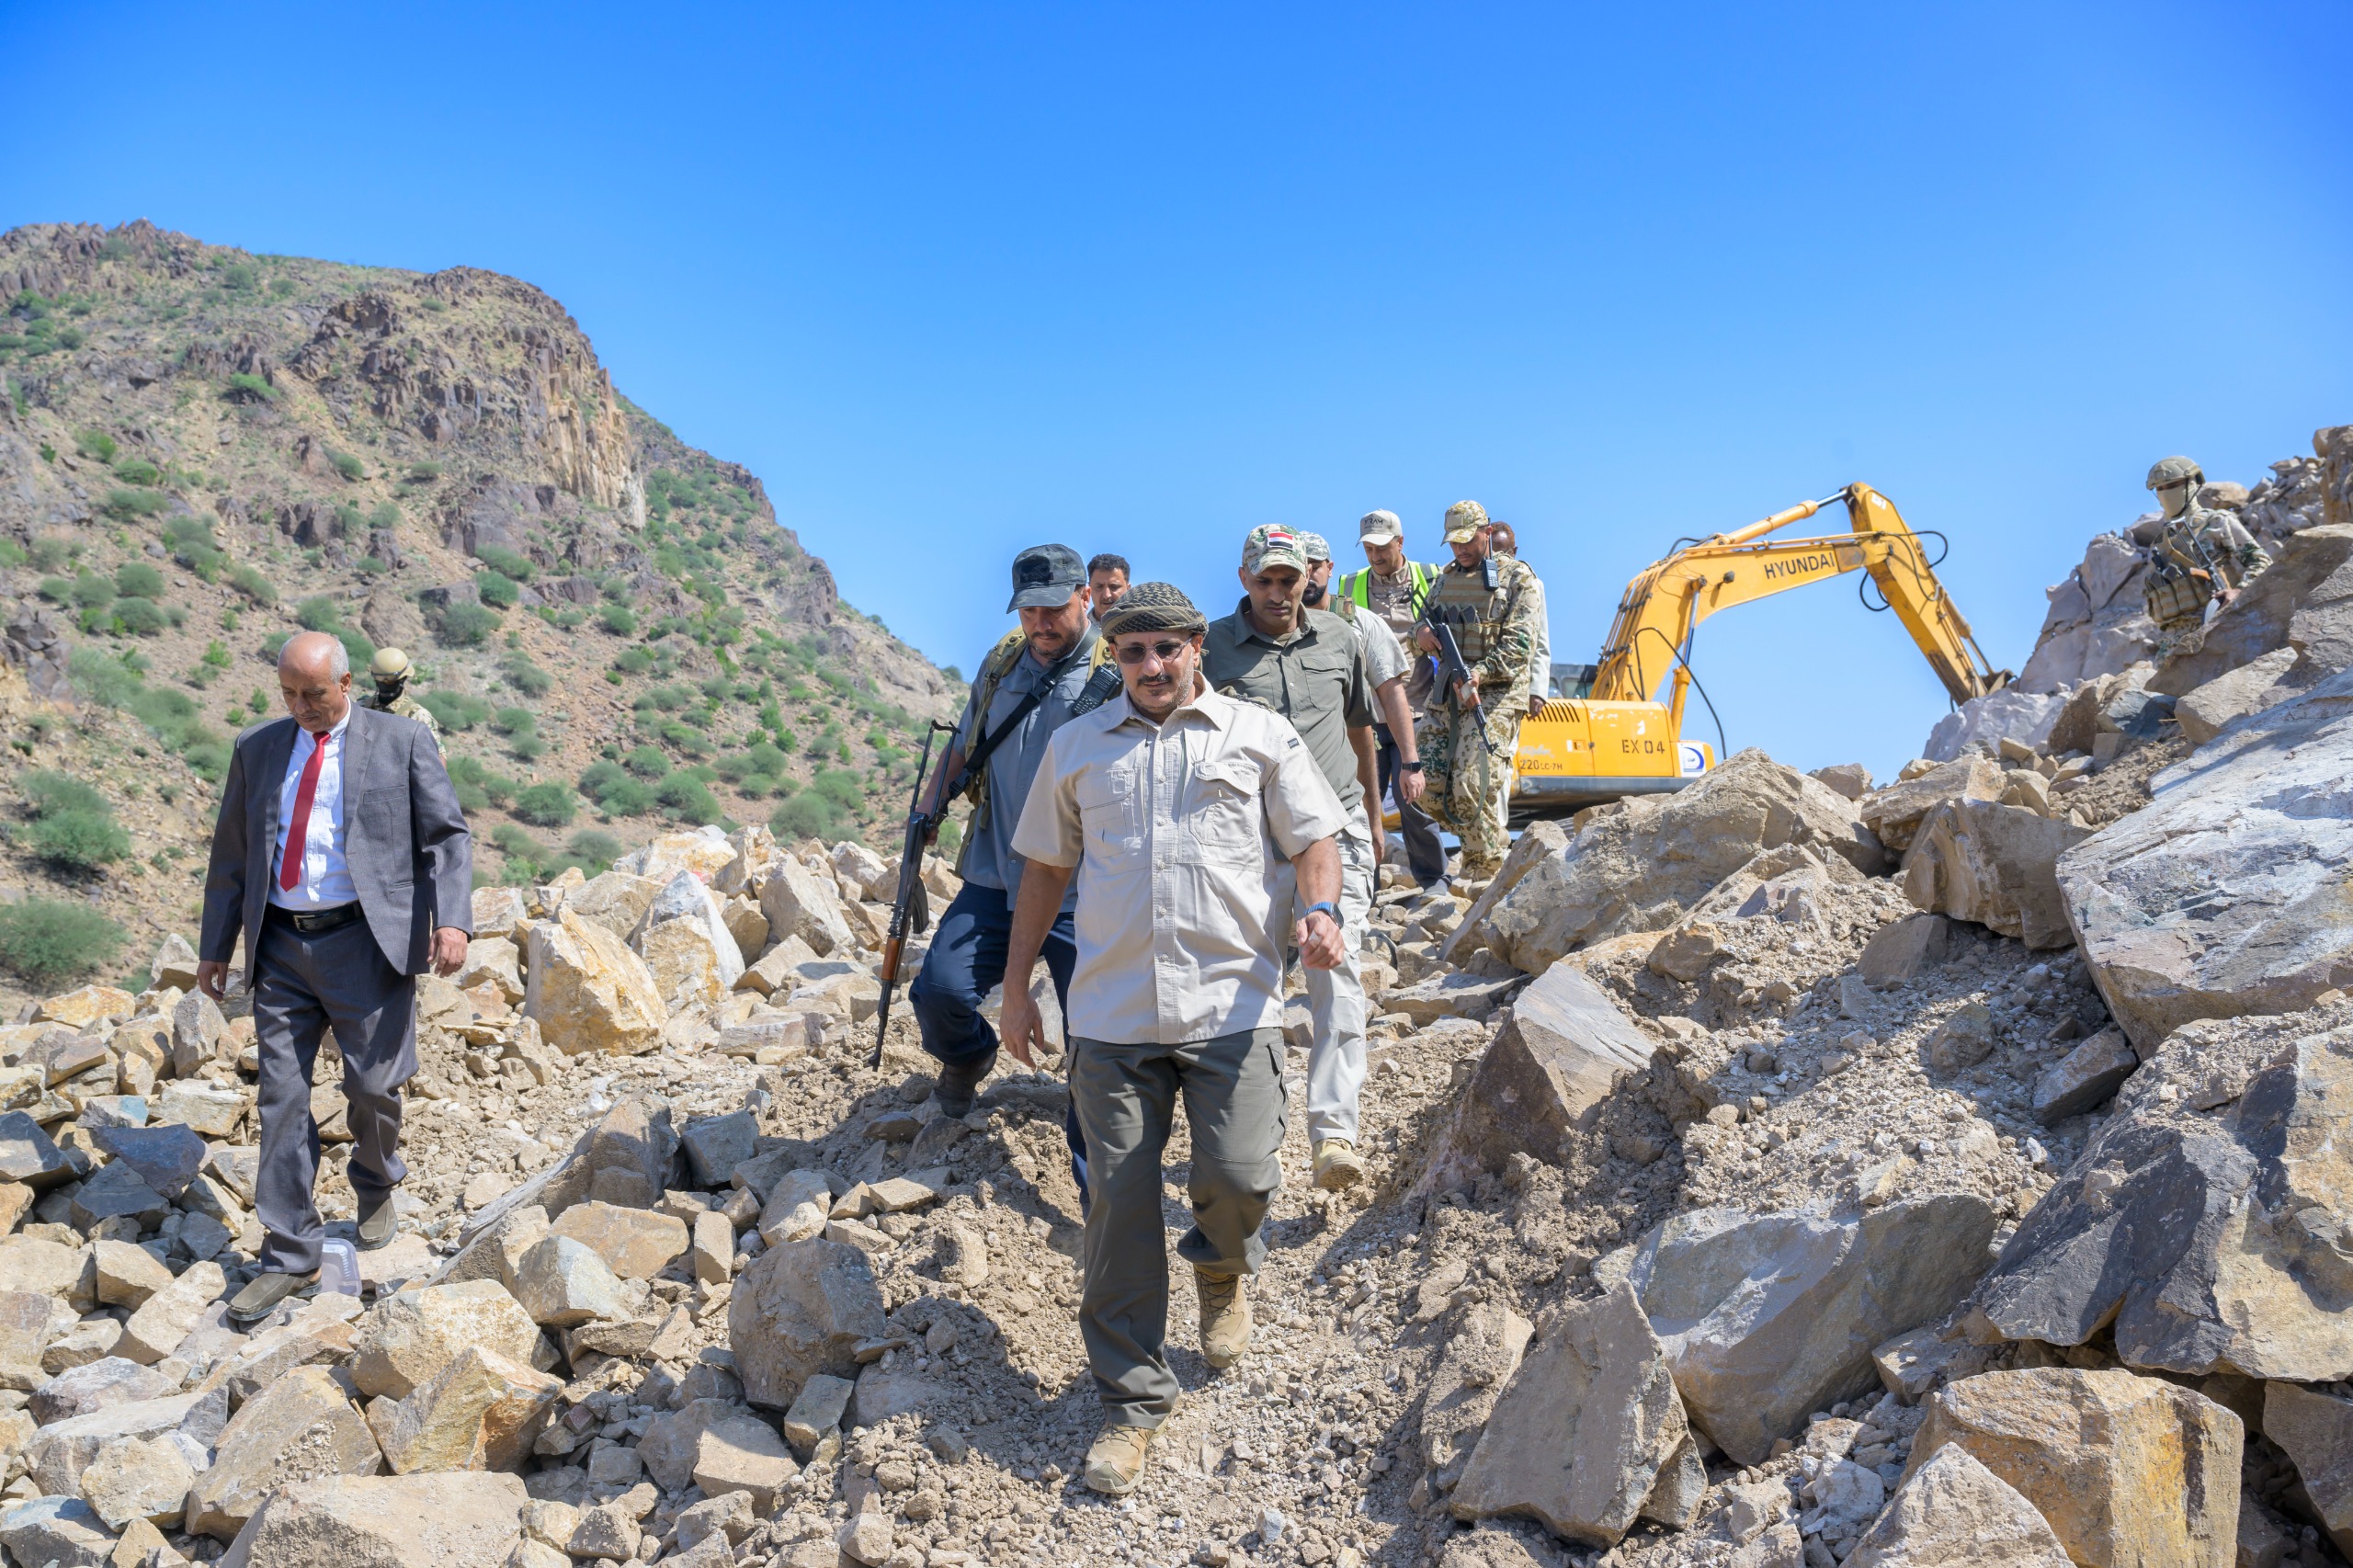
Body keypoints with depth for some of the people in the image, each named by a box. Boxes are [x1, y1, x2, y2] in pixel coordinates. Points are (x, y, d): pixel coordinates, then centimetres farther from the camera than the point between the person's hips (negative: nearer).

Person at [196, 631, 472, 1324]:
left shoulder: (402, 741, 1)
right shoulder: (257, 748, 11)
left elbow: (447, 836, -3)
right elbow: (232, 854, 16)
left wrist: (452, 920, -17)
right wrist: (215, 947, 13)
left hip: (365, 939, -3)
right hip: (280, 945, 3)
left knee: (373, 1085, 1)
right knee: (281, 1098, 3)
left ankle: (375, 1188, 33)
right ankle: (289, 1256, 12)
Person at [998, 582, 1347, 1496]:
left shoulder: (1261, 735, 8)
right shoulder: (1076, 746, 14)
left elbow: (1314, 839, 7)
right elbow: (1045, 868, 19)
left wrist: (1321, 912, -15)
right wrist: (1016, 986, 17)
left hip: (1232, 1004, -1)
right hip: (1111, 1012, 2)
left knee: (1240, 1177, -9)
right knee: (1120, 1202, 0)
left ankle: (1221, 1268, 29)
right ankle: (1133, 1401, 13)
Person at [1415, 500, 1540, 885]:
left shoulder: (1516, 578, 0)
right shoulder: (1445, 579, 18)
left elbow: (1519, 644, -9)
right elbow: (1424, 623, 24)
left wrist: (1479, 673, -24)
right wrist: (1421, 634, -3)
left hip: (1495, 695, -6)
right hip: (1446, 695, 6)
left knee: (1473, 785, -17)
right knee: (1430, 783, -1)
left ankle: (1483, 875, -5)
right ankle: (1493, 839, 20)